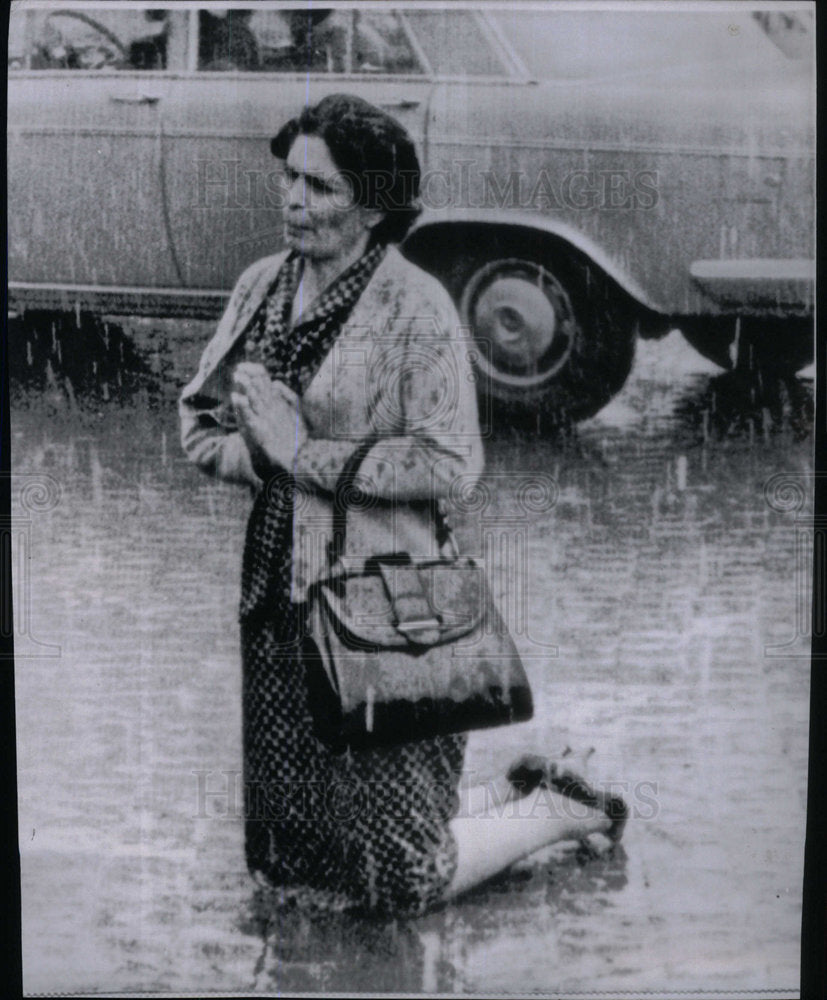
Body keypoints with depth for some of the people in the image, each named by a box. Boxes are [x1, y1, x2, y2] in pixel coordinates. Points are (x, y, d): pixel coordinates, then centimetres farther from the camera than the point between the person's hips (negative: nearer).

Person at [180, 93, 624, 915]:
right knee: (284, 858, 17)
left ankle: (560, 808, 29)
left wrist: (302, 453, -17)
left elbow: (449, 462, -19)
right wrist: (261, 452, -10)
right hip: (277, 590, 7)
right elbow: (199, 423, 11)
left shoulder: (416, 306, -13)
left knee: (401, 879, 2)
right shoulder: (262, 285, 6)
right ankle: (511, 797, 34)